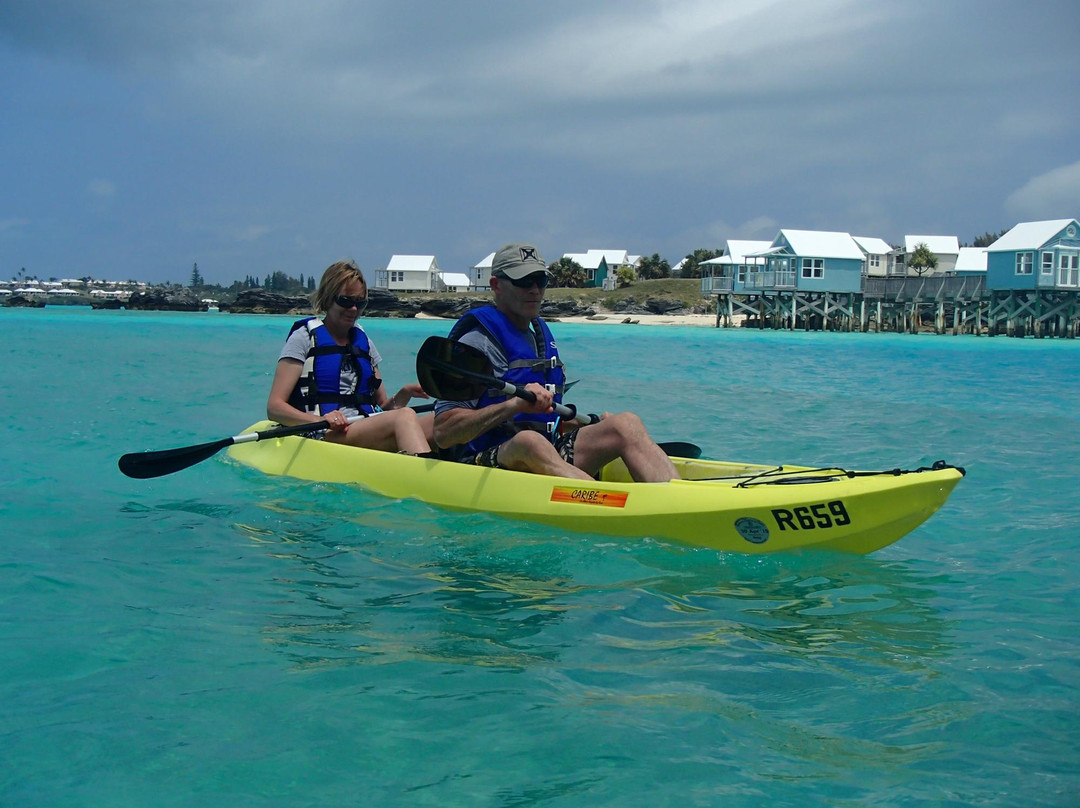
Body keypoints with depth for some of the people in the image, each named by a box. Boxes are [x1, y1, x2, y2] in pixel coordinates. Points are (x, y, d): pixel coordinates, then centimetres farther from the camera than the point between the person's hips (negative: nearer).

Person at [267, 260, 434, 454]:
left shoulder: (363, 341, 23)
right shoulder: (305, 338, 6)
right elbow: (274, 407, -4)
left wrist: (404, 394, 0)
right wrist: (321, 420, -21)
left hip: (371, 434, 6)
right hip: (323, 436, -6)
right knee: (405, 417, -34)